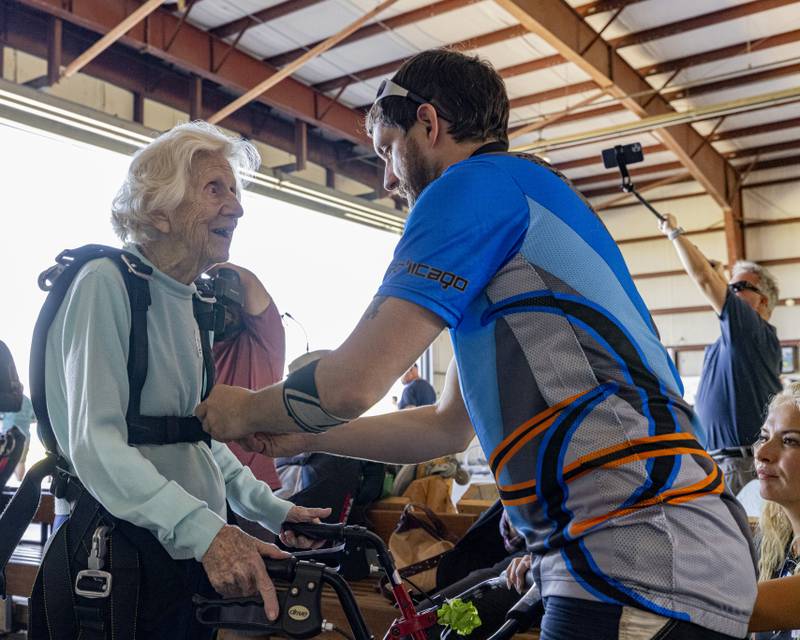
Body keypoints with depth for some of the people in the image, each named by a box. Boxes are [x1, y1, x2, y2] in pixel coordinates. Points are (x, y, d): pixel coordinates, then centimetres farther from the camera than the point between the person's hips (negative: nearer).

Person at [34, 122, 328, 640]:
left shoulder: (191, 304, 13)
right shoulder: (107, 282, -12)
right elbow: (97, 445, -23)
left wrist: (274, 510, 8)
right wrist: (203, 530, -34)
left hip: (197, 558, 8)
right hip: (125, 555, -7)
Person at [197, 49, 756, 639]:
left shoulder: (476, 183, -8)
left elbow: (352, 383, -14)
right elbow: (448, 426, 23)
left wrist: (246, 412, 7)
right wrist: (300, 437, 20)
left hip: (645, 568, -9)